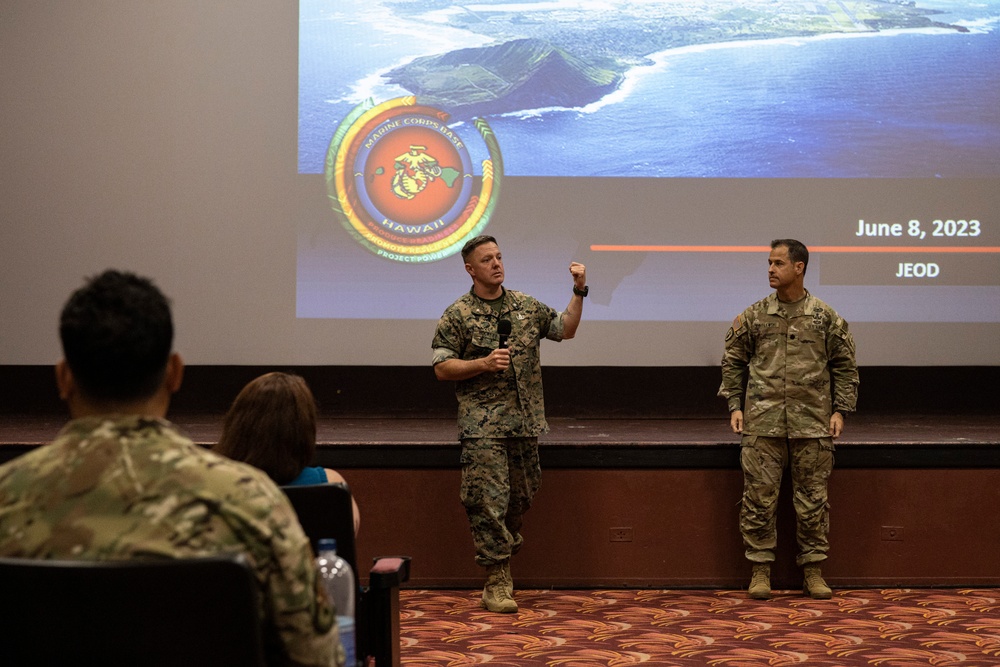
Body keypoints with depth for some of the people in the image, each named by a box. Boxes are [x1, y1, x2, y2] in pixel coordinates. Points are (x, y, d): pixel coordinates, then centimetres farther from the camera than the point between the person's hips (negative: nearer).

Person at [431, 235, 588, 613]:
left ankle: (502, 548, 35)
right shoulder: (458, 315, -2)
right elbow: (441, 367, -3)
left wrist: (579, 292, 5)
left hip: (525, 422, 5)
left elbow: (565, 329, 17)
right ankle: (497, 584, -4)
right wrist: (484, 363, -15)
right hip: (483, 425, -5)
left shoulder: (527, 307, 12)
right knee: (489, 500, -8)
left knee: (522, 496, 12)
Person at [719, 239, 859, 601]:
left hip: (812, 422, 0)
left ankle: (812, 570, 15)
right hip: (763, 423, 0)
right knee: (759, 497, 0)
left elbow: (845, 367, 9)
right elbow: (733, 361, 11)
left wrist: (839, 410, 1)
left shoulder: (825, 317, 5)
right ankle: (760, 569, 10)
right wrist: (735, 405, 2)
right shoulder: (753, 316, 6)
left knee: (812, 498, 4)